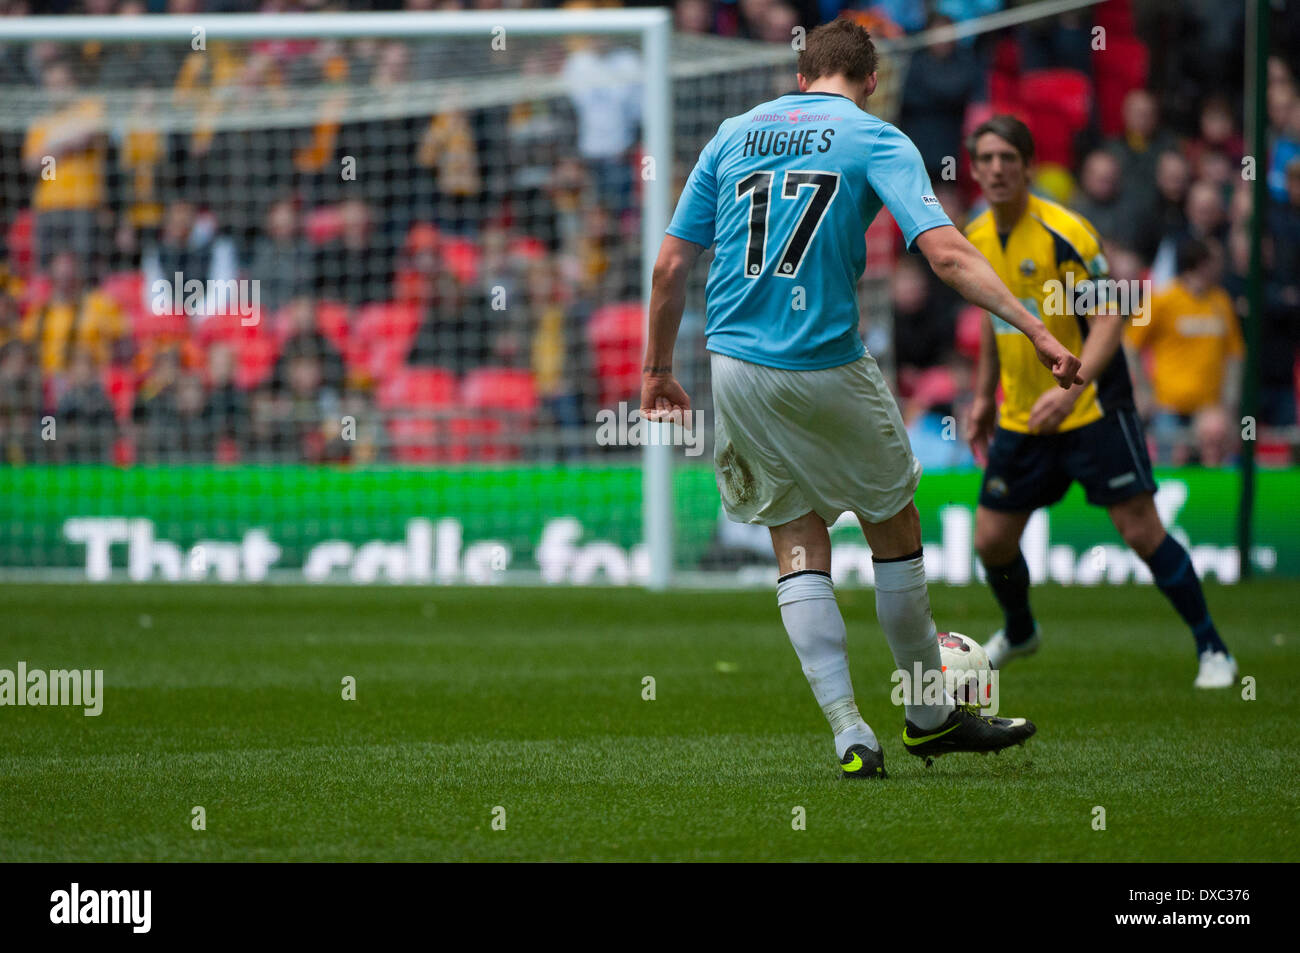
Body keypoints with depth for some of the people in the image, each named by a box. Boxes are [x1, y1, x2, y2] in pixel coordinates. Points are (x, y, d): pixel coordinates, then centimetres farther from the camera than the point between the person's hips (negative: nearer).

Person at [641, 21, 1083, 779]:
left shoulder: (734, 135, 11)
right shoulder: (877, 140, -2)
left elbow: (672, 263, 10)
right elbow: (945, 251, -16)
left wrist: (659, 369, 20)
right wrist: (1035, 328, -17)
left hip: (736, 365, 4)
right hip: (828, 371, -4)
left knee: (800, 547, 9)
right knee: (896, 531, 15)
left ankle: (851, 736, 0)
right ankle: (930, 713, 26)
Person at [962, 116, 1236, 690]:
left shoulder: (1064, 233, -17)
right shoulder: (977, 238, 4)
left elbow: (1108, 319, -20)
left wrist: (1071, 389, -33)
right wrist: (984, 395, 22)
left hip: (1090, 409, -6)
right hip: (1021, 417, 6)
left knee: (1141, 531, -12)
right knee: (991, 540, 6)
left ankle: (1211, 648, 0)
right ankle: (1018, 632, 36)